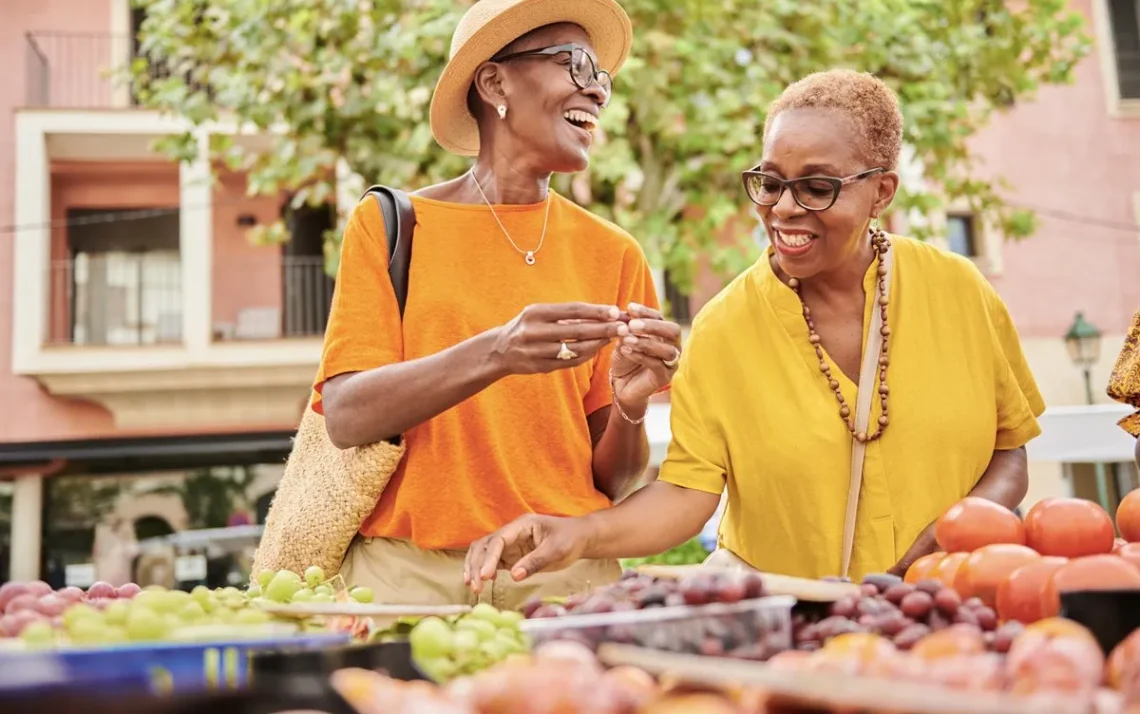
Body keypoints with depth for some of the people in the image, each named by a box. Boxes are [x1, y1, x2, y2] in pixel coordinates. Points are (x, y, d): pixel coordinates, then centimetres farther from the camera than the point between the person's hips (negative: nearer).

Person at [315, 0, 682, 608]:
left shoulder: (612, 254, 6)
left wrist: (631, 404, -13)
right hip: (407, 571, -1)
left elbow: (611, 482, 8)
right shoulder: (388, 226, 1)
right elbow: (347, 418, -10)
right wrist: (494, 356, -24)